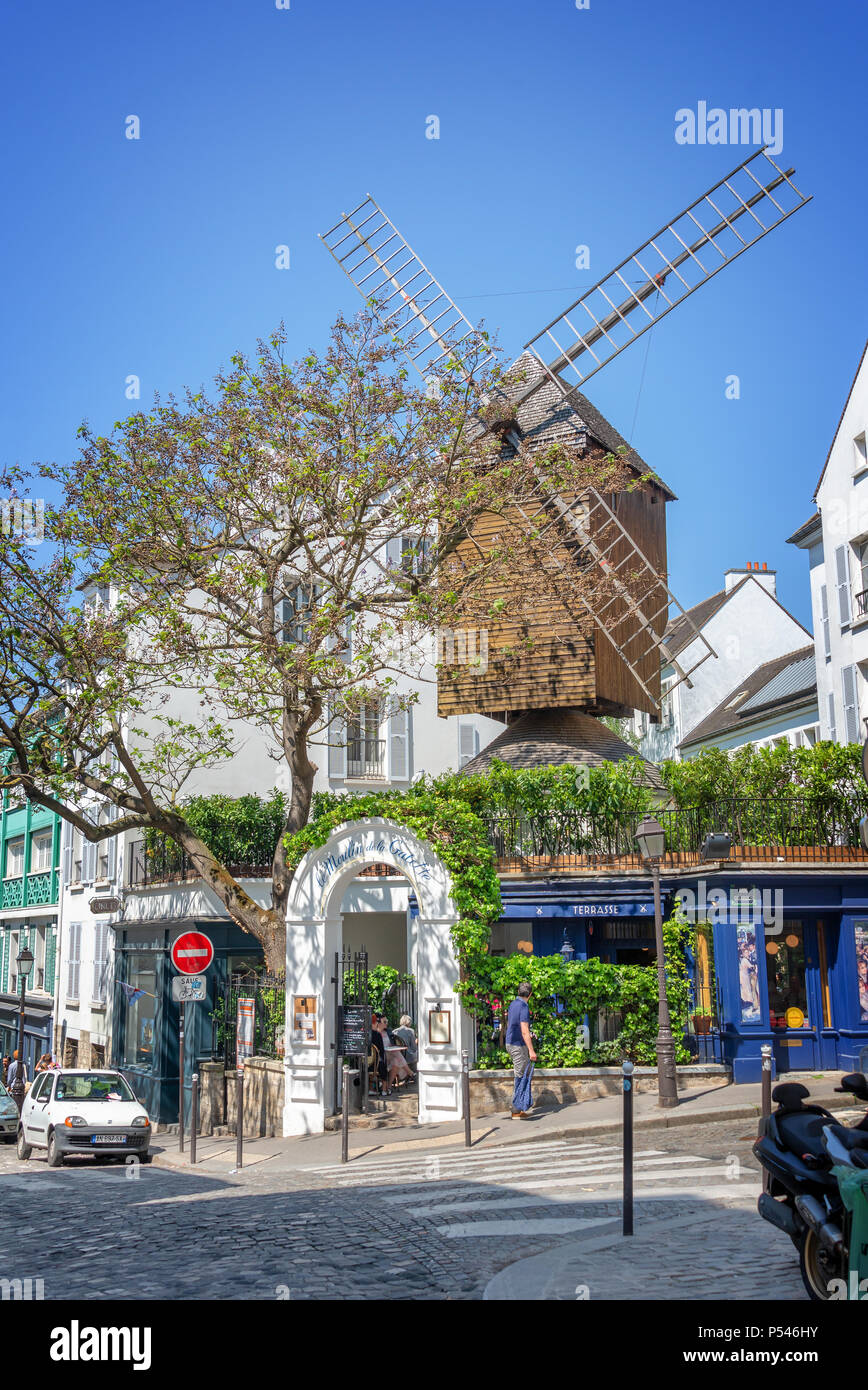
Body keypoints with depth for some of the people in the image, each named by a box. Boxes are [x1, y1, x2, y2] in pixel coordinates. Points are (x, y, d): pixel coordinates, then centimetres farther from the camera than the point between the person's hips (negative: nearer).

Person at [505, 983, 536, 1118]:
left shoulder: (513, 1004, 9)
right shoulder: (524, 1008, -19)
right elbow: (525, 1032, -24)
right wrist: (531, 1050, -24)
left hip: (510, 1043, 9)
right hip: (518, 1045, -9)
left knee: (527, 1071, 16)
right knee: (520, 1077, -4)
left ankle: (525, 1105, 18)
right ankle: (516, 1111, -1)